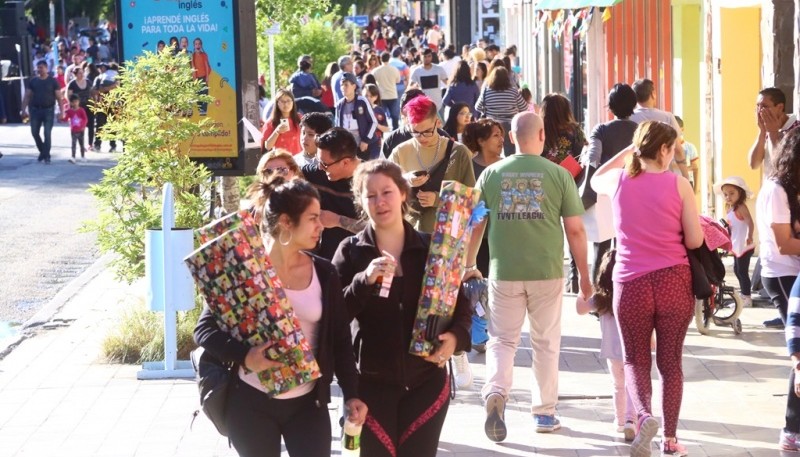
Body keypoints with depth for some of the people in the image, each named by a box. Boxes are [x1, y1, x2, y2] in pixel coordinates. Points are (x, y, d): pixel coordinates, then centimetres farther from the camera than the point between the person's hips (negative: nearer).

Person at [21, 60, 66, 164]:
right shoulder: (33, 81, 6)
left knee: (47, 133, -6)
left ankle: (46, 156, 0)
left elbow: (59, 97, -2)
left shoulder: (52, 81, -1)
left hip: (48, 110, -3)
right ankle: (42, 151, 25)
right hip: (35, 110, 3)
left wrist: (61, 111, -10)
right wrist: (23, 110, -2)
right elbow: (27, 96, 7)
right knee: (34, 132, 4)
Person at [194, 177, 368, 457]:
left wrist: (352, 393, -1)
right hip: (251, 404, -2)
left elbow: (340, 338, 7)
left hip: (308, 403, 3)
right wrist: (244, 356, -24)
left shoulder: (324, 273, 3)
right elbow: (204, 329, -7)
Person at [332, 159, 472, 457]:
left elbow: (461, 304, 5)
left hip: (426, 381, 1)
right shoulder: (350, 251, -2)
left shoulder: (431, 247, 2)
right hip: (371, 382, -1)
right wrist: (364, 280, -23)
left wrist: (456, 336, -15)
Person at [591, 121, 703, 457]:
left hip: (630, 284, 1)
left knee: (635, 360, 13)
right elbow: (695, 241, -5)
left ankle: (643, 415, -13)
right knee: (671, 362, 12)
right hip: (674, 282, -1)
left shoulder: (620, 181, 1)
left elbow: (595, 180, 27)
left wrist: (629, 150, 23)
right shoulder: (678, 184, -6)